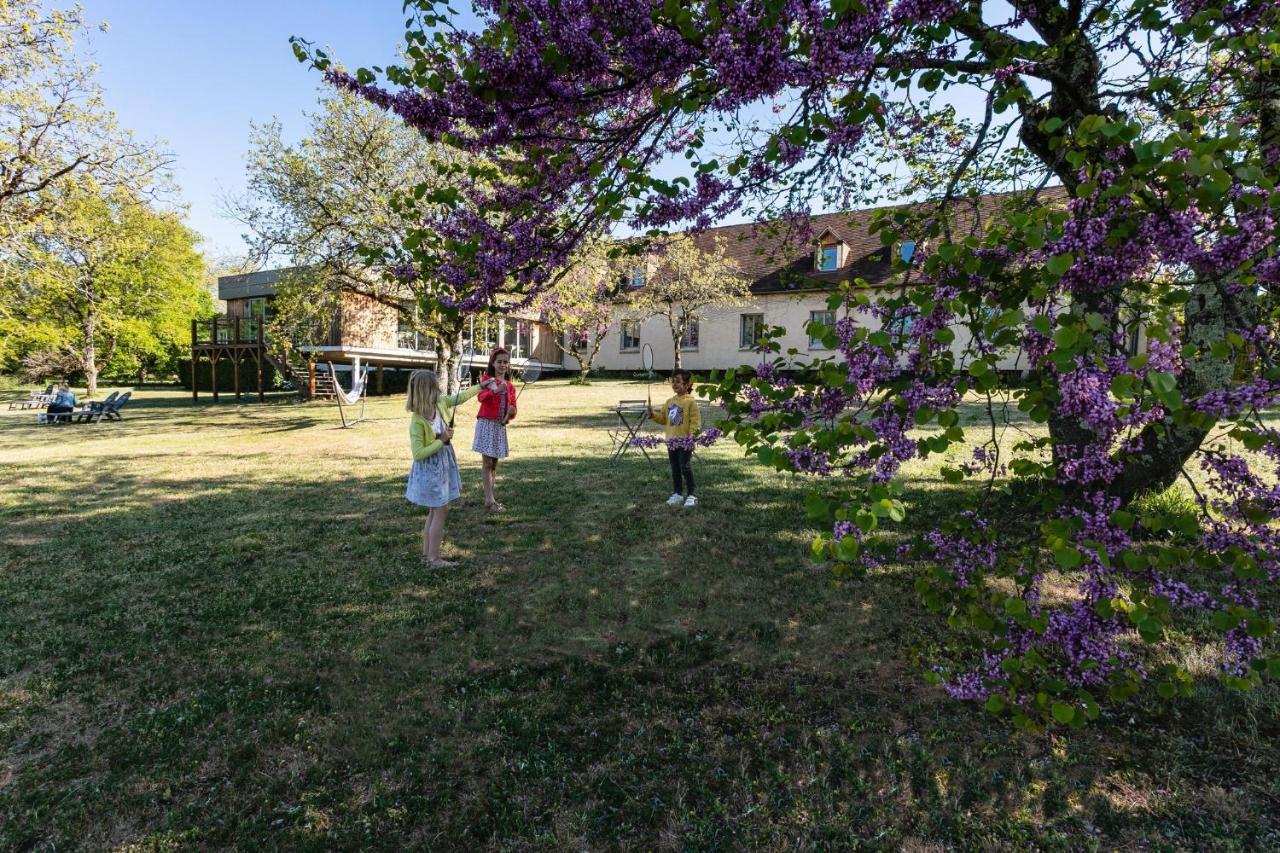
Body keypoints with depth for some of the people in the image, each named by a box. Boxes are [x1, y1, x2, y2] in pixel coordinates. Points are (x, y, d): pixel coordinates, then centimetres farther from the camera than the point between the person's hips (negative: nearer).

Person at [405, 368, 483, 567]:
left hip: (443, 464, 8)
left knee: (435, 510, 15)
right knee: (441, 511, -2)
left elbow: (460, 397, 15)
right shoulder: (418, 421, -25)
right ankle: (434, 558, 8)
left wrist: (481, 386, 21)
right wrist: (442, 440, -22)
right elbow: (418, 454, -26)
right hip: (430, 469, -8)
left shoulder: (441, 403, -6)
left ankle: (427, 554, 26)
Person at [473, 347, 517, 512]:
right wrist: (496, 390, -40)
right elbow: (481, 397, -23)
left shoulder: (510, 385, 12)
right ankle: (489, 500, -5)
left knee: (494, 462, 9)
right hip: (487, 423, -5)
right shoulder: (487, 379, -3)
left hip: (500, 426, 6)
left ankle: (489, 497, 16)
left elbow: (512, 408, 13)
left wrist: (511, 411, -11)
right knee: (487, 462, -5)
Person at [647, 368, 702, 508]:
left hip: (685, 441, -7)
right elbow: (663, 418, 20)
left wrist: (692, 435, -21)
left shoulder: (690, 401, -8)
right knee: (675, 469, 13)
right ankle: (678, 494, 24)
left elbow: (695, 421, -12)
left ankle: (691, 495, 6)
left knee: (686, 468, -4)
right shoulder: (669, 402, 13)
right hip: (671, 441, 7)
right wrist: (653, 414, 4)